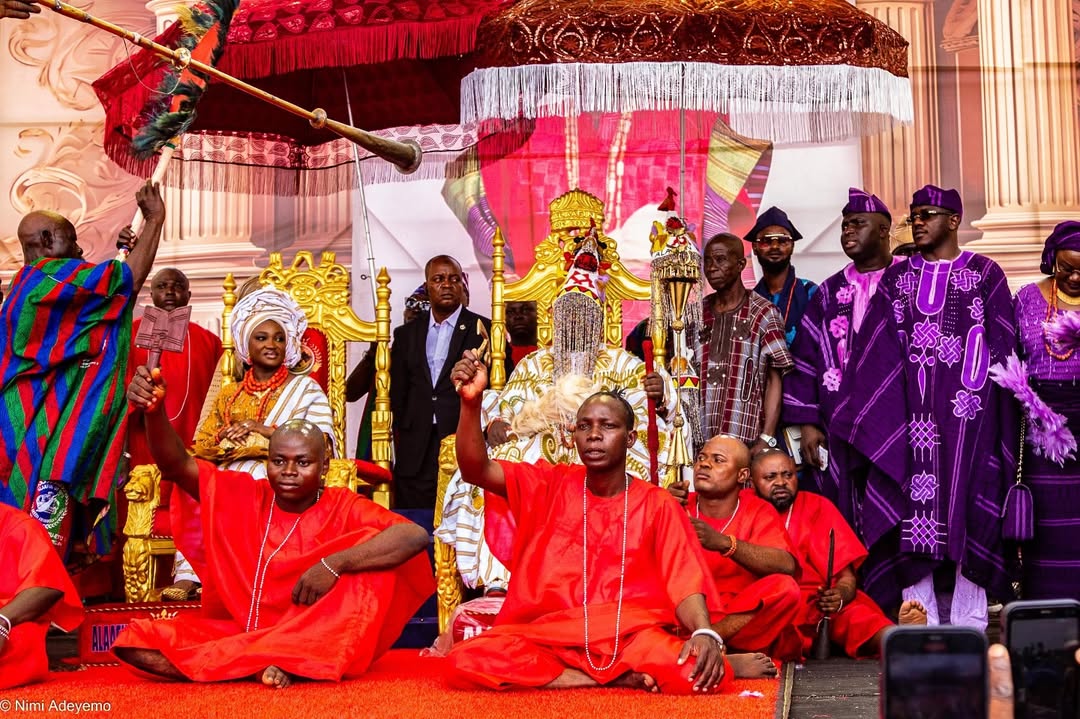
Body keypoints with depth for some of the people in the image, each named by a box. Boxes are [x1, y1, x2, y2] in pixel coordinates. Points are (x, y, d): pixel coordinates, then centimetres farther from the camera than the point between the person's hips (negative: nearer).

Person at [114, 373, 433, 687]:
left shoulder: (343, 507, -3)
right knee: (135, 640, -16)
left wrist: (333, 565, -28)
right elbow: (176, 465, -4)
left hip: (316, 645, -2)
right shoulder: (241, 495, 6)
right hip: (236, 633, 3)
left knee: (374, 549, -24)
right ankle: (256, 663, -26)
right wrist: (154, 411, -24)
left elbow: (416, 536, -20)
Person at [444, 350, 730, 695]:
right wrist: (471, 401, -23)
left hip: (630, 638, -2)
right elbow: (476, 468, -5)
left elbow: (685, 583, -3)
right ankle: (621, 678, -16)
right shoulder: (549, 484, 8)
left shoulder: (658, 504, 6)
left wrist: (705, 633, -25)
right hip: (545, 637, 3)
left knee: (703, 673, -32)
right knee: (466, 660, -29)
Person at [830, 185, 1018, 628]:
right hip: (910, 407, 2)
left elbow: (1001, 345, 2)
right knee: (914, 504, -1)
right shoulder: (897, 277, 14)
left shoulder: (985, 274, 7)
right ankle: (920, 622, 3)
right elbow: (875, 350, 8)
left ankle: (968, 625, 3)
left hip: (965, 408, -2)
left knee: (965, 501, -3)